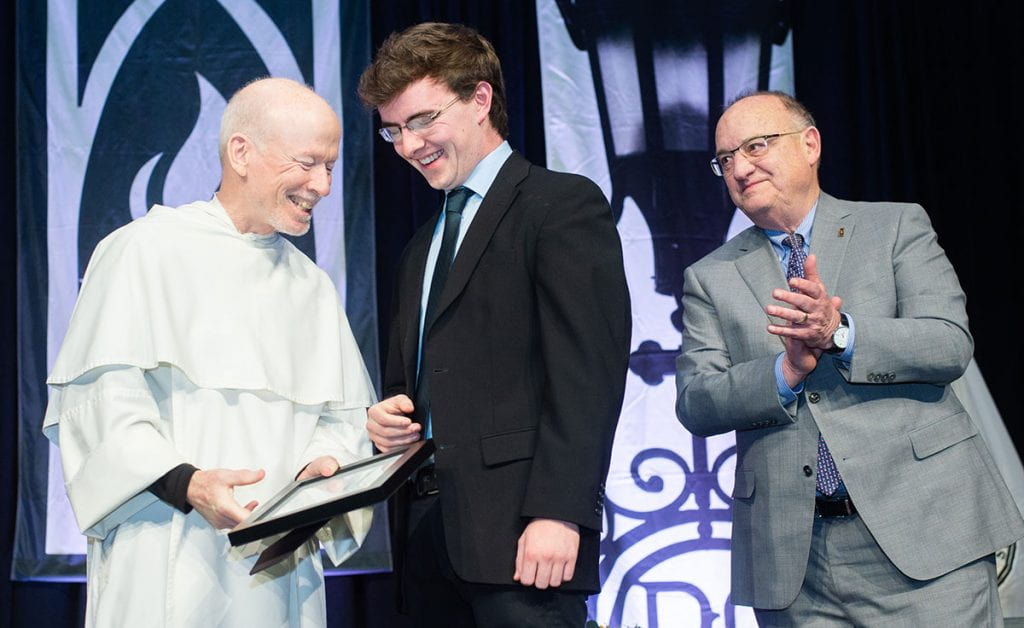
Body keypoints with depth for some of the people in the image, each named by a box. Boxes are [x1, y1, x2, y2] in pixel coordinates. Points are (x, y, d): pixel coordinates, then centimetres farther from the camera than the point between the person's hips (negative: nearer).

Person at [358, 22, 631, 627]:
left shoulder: (565, 204, -3)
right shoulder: (422, 248, 22)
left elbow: (588, 372, -13)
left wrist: (558, 511, -21)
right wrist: (388, 416, 5)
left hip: (519, 533, -7)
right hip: (430, 533, 7)